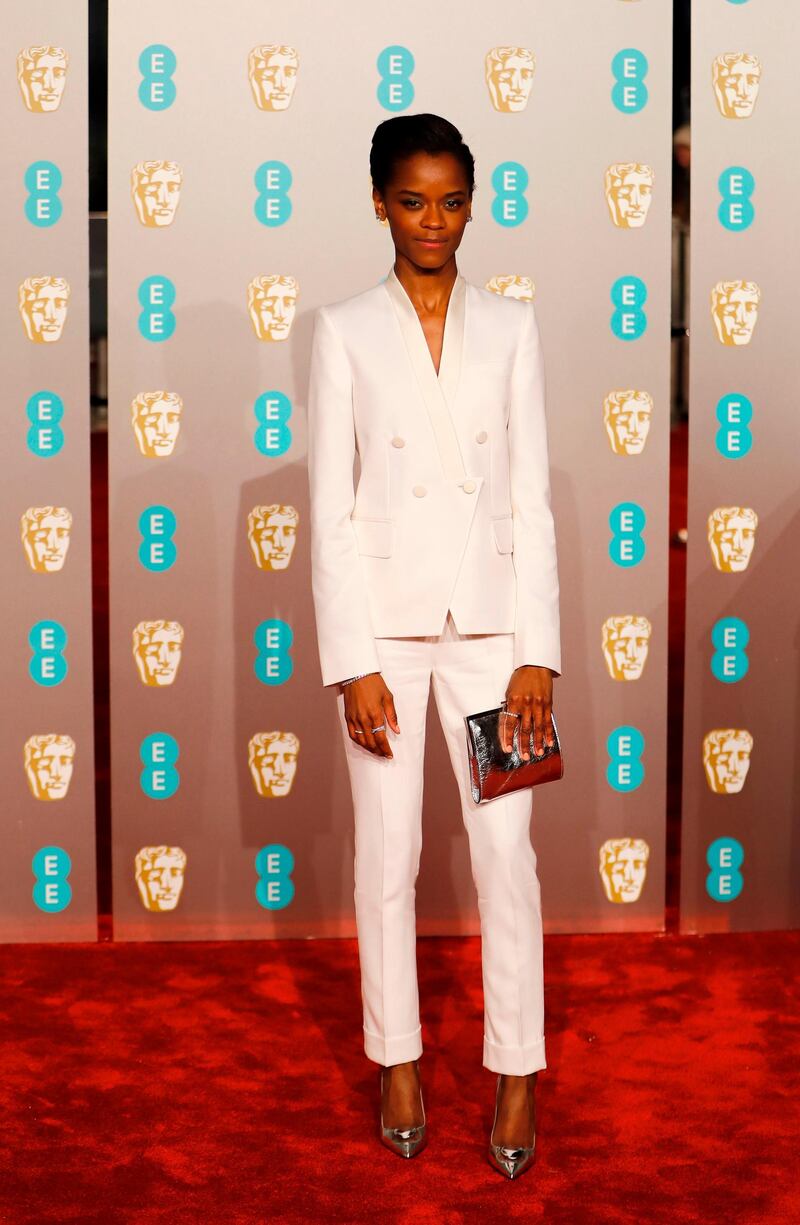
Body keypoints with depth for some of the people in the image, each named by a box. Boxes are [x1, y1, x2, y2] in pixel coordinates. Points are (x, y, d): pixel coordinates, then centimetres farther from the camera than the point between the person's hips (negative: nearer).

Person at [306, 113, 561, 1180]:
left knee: (507, 851, 1)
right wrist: (353, 664, -8)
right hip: (384, 620, 0)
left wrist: (536, 654, -5)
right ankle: (399, 1061, 24)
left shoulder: (511, 326, 4)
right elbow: (331, 509, -2)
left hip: (490, 618, 1)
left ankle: (517, 1072, 15)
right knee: (389, 855, 7)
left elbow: (531, 499, 2)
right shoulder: (345, 330, 0)